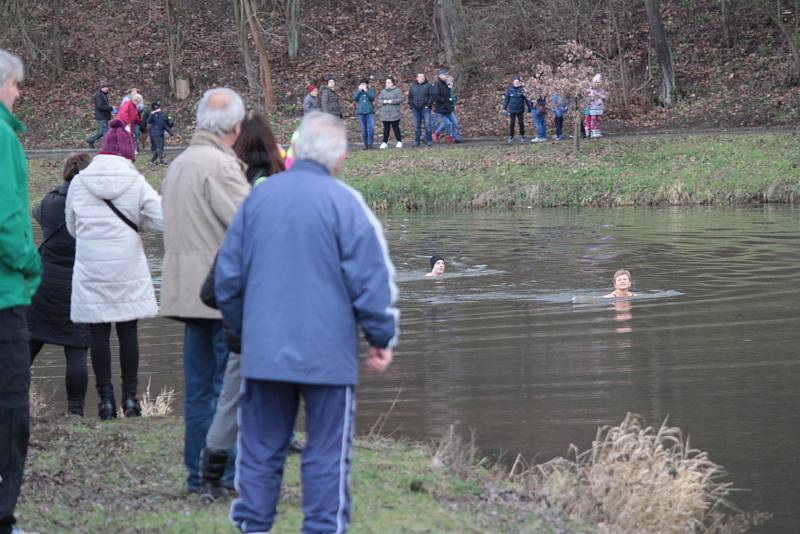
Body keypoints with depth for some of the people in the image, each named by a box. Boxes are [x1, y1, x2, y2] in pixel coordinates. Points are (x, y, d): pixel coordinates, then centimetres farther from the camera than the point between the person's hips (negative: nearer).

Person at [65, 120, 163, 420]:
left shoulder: (79, 182, -1)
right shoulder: (136, 183, -6)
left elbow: (72, 226, 8)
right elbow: (161, 219, -9)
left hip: (91, 270, 0)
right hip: (128, 268, 0)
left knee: (99, 333, 5)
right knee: (128, 330, 8)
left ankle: (105, 397, 5)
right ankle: (130, 395, 9)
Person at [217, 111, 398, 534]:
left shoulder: (258, 197, 5)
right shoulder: (344, 203, -9)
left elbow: (228, 276, 12)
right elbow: (372, 279, -10)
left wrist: (242, 329, 26)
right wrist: (382, 339, 2)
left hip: (263, 352, 4)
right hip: (328, 353, -4)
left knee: (260, 451, 12)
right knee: (327, 455, 3)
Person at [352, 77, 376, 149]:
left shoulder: (371, 90, 8)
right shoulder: (357, 91, 13)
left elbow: (372, 97, -9)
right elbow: (354, 98, -3)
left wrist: (366, 90, -14)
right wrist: (359, 90, -7)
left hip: (370, 112, -2)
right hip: (360, 112, 2)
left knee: (371, 128, -12)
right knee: (363, 129, 2)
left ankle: (370, 143, -3)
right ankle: (365, 145, 9)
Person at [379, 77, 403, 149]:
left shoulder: (397, 91, 0)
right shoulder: (383, 91, 14)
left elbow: (400, 100, -7)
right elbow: (379, 99, 11)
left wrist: (392, 101, -17)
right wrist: (383, 101, -10)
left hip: (394, 113, -4)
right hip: (385, 114, 4)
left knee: (396, 128, -1)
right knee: (386, 129, 4)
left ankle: (399, 142, 7)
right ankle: (385, 142, 7)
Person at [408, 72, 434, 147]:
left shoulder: (428, 86, 1)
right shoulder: (413, 86, 12)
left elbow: (432, 96, -3)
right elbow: (410, 97, 18)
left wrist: (428, 105, -11)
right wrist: (411, 106, 6)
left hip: (425, 108, -4)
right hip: (416, 109, 4)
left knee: (428, 124, -8)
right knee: (417, 126, 6)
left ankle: (429, 140, -3)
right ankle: (417, 141, 11)